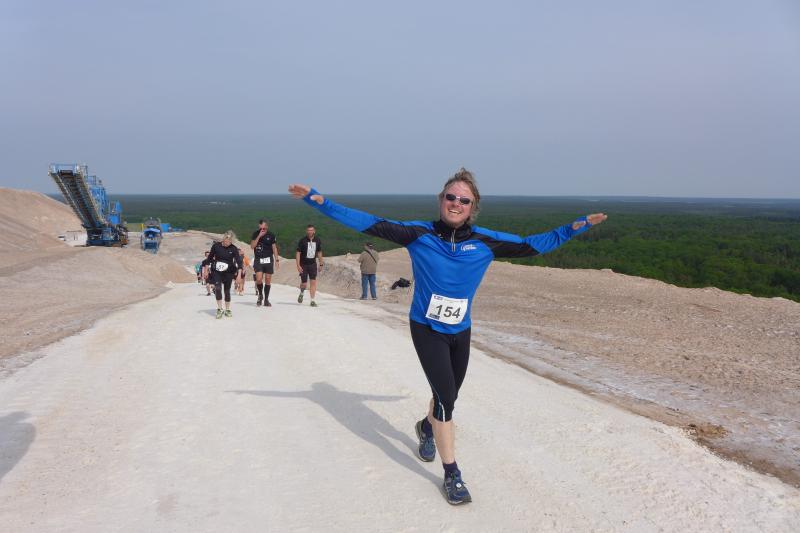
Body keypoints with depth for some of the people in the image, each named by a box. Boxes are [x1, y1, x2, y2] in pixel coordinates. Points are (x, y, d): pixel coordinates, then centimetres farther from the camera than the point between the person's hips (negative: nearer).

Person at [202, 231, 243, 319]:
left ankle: (227, 310, 22)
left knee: (227, 290, 7)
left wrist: (239, 274, -22)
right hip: (216, 271, 0)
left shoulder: (234, 249, -7)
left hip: (228, 272, 0)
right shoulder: (216, 246, -5)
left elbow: (239, 261, -12)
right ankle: (219, 309, -11)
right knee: (217, 288, -18)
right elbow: (209, 258, 6)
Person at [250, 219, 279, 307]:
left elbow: (274, 247, 6)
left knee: (268, 280, 3)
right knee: (259, 279, -14)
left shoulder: (271, 235, 1)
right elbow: (252, 246, -8)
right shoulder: (255, 234, 1)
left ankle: (266, 299, 14)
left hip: (268, 259, 1)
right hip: (258, 260, -1)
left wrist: (277, 258, -1)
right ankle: (260, 295, 13)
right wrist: (259, 236, -16)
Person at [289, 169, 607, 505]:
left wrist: (577, 226, 2)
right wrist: (318, 201, -17)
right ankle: (451, 475, 4)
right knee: (445, 396, -11)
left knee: (448, 395, 18)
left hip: (460, 332, 4)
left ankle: (427, 427, 54)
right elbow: (370, 224, -12)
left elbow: (530, 246, 4)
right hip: (426, 330, -3)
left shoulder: (485, 241, -6)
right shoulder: (419, 234, -12)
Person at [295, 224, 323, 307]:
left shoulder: (317, 240, 1)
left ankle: (312, 300, -2)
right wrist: (298, 265, -16)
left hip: (313, 264, 2)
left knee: (313, 281, -7)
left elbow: (319, 252, 13)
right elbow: (298, 253, -9)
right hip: (303, 264, -2)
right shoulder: (302, 241, -10)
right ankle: (301, 294, 35)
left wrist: (321, 263, 13)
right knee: (304, 283, 2)